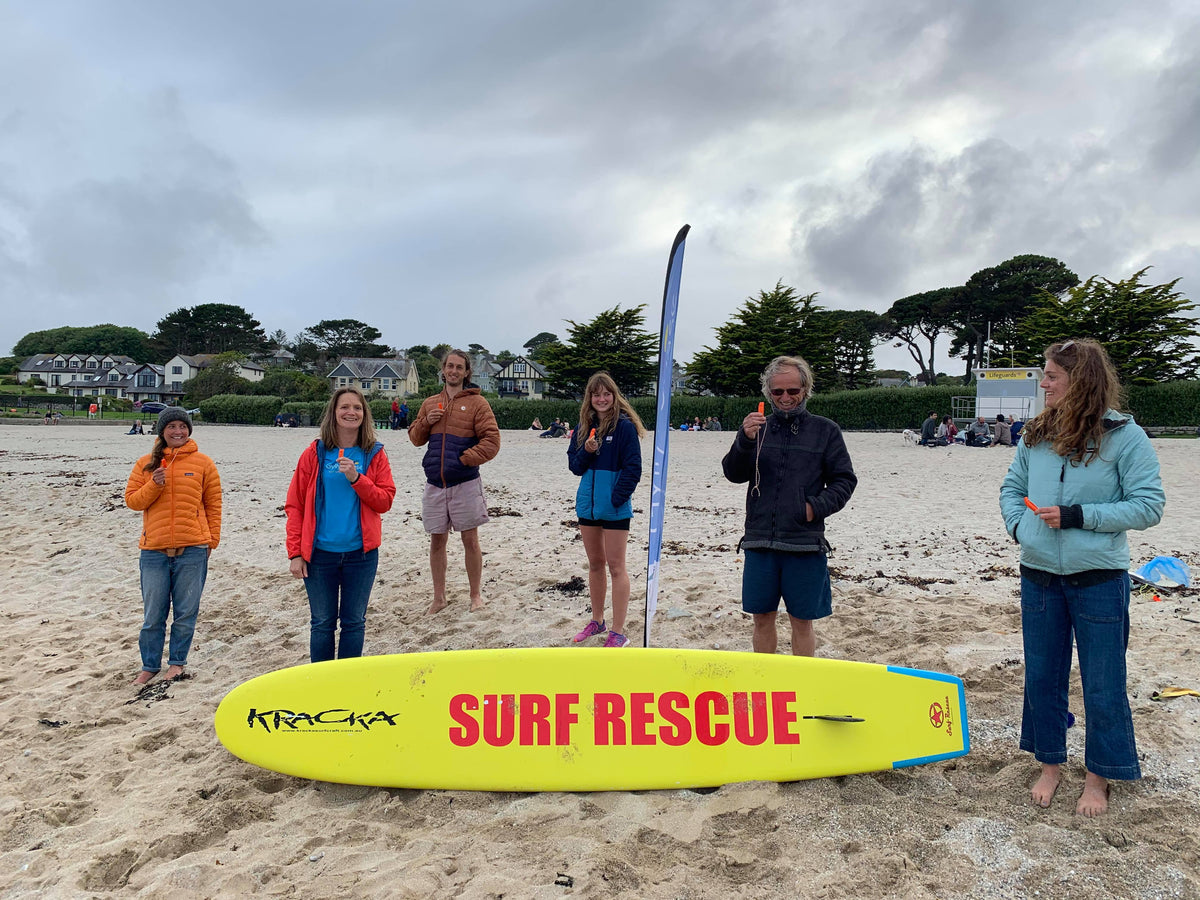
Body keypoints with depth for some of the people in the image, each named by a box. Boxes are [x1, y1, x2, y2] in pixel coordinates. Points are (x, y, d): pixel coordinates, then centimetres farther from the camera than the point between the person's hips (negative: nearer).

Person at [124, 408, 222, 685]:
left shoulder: (203, 463, 4)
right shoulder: (146, 464, 9)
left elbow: (213, 504, 7)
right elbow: (131, 500, 6)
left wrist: (212, 539, 3)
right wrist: (153, 485, -11)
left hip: (192, 550, -1)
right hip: (154, 550, 1)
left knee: (186, 613, 6)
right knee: (153, 615, 8)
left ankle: (177, 661, 23)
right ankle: (150, 665, 23)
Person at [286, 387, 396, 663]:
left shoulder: (375, 455, 4)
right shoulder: (315, 453, 1)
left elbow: (385, 502, -2)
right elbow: (295, 506, 1)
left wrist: (356, 478, -17)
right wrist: (295, 553, -4)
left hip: (360, 553, 1)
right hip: (319, 553, -1)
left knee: (354, 622, 10)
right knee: (322, 623, 9)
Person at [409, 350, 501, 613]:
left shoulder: (476, 403, -1)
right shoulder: (430, 403, 13)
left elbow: (491, 441, -7)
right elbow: (415, 438, 17)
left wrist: (465, 459, -14)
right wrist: (426, 422, -2)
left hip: (465, 483, -4)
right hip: (435, 483, 4)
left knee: (470, 540, 5)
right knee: (437, 541, 10)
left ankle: (476, 595, 18)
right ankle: (439, 597, 22)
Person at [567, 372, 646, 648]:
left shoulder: (624, 426, -10)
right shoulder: (583, 426, 7)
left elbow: (633, 468, -12)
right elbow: (574, 465, 9)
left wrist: (617, 498, -17)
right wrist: (586, 451, -11)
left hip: (615, 508, -6)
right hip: (587, 504, 6)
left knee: (615, 566, -1)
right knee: (595, 564, 16)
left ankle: (618, 631, 6)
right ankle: (597, 621, 30)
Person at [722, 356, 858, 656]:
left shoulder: (825, 430, 3)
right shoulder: (757, 427, 6)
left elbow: (844, 480, 5)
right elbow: (734, 474, -3)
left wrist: (818, 506, -10)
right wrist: (745, 440, -20)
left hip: (805, 544, -2)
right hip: (759, 540, 2)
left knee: (801, 621, 8)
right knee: (762, 618, 12)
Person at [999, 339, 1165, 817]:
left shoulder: (1124, 436, -10)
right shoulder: (1035, 434, 4)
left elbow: (1148, 506, -12)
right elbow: (1011, 487, 15)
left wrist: (1077, 516, -18)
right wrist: (1019, 526, -2)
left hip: (1099, 580, -4)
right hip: (1039, 575, 4)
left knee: (1103, 686, 8)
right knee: (1041, 677, 14)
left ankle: (1097, 777, 26)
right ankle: (1050, 765, 31)